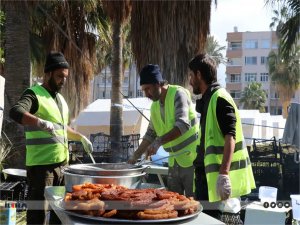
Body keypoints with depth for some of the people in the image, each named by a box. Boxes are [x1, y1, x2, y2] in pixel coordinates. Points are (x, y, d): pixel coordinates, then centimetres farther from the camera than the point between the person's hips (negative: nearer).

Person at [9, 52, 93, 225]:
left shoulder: (60, 99, 17)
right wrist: (42, 123, -42)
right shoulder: (34, 94, -8)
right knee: (38, 211, -3)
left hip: (62, 163, 8)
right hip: (41, 164, -8)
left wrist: (81, 137, 23)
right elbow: (15, 112, -29)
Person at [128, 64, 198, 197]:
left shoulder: (178, 94, -12)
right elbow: (150, 134, 19)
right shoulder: (154, 106, 10)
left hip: (191, 159, -7)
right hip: (174, 162, 7)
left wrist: (159, 142, -30)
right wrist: (135, 156, 13)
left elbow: (183, 125, -24)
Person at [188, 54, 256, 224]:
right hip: (210, 174, 10)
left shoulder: (219, 98, -13)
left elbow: (230, 138, -21)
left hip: (221, 176, -10)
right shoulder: (209, 99, 16)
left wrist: (223, 174, -28)